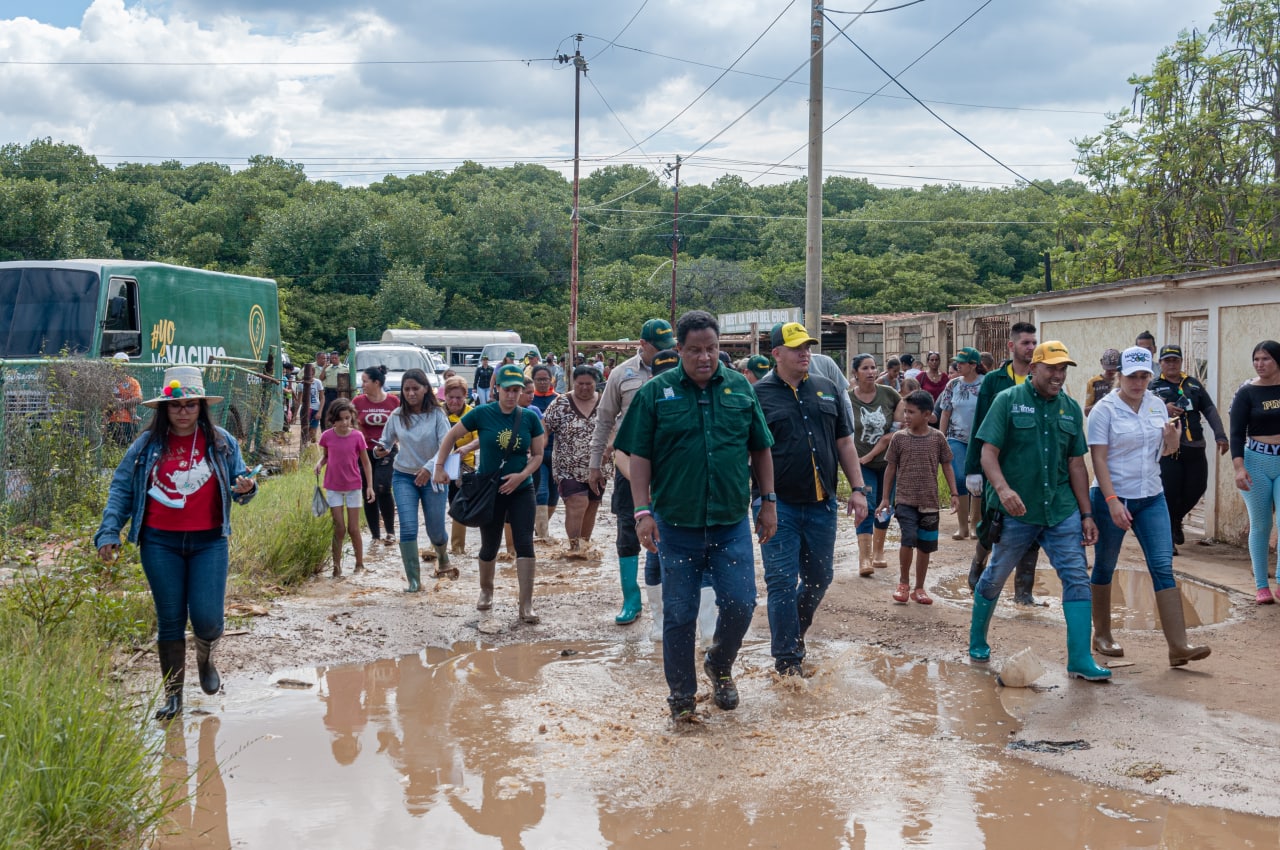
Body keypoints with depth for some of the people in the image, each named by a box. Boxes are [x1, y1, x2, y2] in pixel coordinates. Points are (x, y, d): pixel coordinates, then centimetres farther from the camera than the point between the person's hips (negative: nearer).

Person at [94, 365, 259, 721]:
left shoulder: (221, 443, 2)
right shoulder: (147, 445, 0)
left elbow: (238, 481, 6)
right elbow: (121, 488, 3)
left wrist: (246, 489, -19)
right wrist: (108, 533, -6)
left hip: (208, 542, 0)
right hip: (161, 544, 0)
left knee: (207, 618, -8)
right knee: (170, 621, 5)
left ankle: (205, 658, 27)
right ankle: (172, 694, 18)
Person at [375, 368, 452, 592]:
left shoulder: (437, 414, -10)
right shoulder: (396, 417, -2)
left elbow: (447, 445, -18)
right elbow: (386, 443, 7)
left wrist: (429, 468, -31)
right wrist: (380, 450, -17)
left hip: (433, 478, -2)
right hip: (404, 477, 2)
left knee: (436, 532, 8)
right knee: (408, 529, -11)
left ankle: (442, 557, 43)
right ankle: (414, 580, -3)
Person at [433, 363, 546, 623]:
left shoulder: (530, 418, -3)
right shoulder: (483, 414, -8)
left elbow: (538, 455, 3)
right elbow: (451, 436, 1)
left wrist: (522, 475, -14)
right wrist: (439, 468, -1)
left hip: (521, 490, 1)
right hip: (489, 492, -1)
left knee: (525, 543, -10)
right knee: (490, 546, 11)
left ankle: (526, 606, -6)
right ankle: (486, 590, 39)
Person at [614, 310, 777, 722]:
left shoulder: (740, 388, 6)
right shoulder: (656, 393, -2)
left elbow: (760, 449, 12)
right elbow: (639, 456, -2)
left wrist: (768, 502, 9)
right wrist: (643, 511, -9)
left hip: (732, 522, 2)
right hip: (676, 523, -1)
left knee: (740, 603, -1)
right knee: (679, 614, 5)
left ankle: (719, 665, 29)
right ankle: (681, 696, 21)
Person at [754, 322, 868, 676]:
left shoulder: (826, 389, 11)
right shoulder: (760, 394, -3)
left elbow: (844, 442, 14)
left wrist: (858, 489, 6)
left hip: (822, 504, 5)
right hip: (779, 505, -4)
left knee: (819, 578, 13)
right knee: (782, 582, -3)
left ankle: (794, 632, 37)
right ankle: (787, 659, 6)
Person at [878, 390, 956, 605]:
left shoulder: (937, 438, 0)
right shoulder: (899, 438, -1)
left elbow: (947, 466, 8)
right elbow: (890, 468, 6)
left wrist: (955, 494, 1)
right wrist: (884, 498, 6)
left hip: (929, 501, 2)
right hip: (905, 500, -2)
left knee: (925, 545, 8)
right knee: (909, 538, -19)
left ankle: (919, 588, 24)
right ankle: (903, 583, 0)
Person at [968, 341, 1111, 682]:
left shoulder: (1071, 408, 8)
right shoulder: (1008, 401, -6)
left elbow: (1076, 464, 12)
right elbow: (989, 452, -12)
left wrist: (1086, 515, 9)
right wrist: (1002, 488, -29)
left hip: (1061, 511, 4)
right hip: (1016, 512, -4)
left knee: (1077, 577, -5)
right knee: (995, 577, 10)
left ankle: (1080, 660, -2)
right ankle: (977, 640, 32)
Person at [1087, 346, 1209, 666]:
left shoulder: (1157, 405, 7)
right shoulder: (1105, 409, -9)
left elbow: (1167, 451, 18)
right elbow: (1098, 459, -13)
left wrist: (1172, 437, -6)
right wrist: (1112, 501, -22)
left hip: (1151, 498, 4)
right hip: (1112, 499, -4)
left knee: (1163, 567, -5)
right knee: (1105, 567, 8)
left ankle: (1178, 646, -8)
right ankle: (1101, 635, 23)